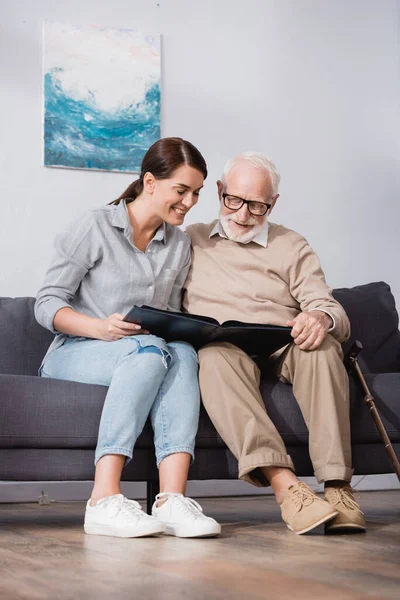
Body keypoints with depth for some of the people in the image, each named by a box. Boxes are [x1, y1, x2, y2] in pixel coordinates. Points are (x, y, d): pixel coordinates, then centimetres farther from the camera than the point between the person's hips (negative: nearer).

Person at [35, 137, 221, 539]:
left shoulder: (179, 244, 16)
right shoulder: (95, 227, -3)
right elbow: (46, 304, -6)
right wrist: (99, 327, -24)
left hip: (152, 351, 4)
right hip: (73, 355, -4)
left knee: (183, 353, -31)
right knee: (149, 351, -36)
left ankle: (172, 500, -45)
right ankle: (104, 501, -43)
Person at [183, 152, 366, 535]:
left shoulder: (292, 247, 19)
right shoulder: (191, 240, 20)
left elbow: (328, 309, 6)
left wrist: (322, 317, -20)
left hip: (283, 351, 1)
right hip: (223, 351, -1)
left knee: (321, 346, -33)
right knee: (216, 354, -37)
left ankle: (337, 485, -39)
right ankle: (284, 483, -51)